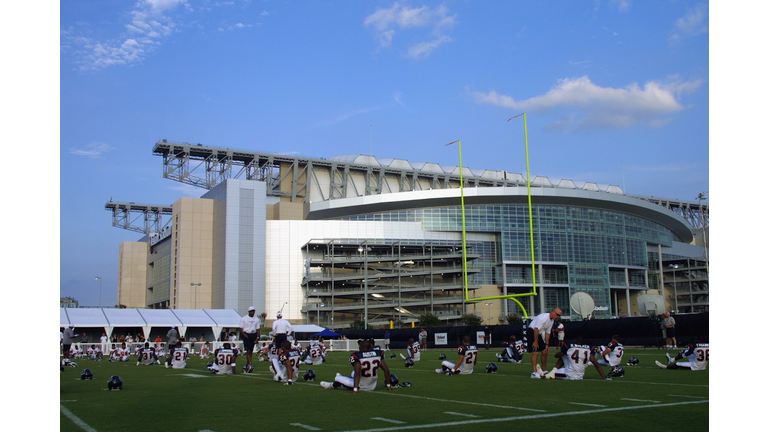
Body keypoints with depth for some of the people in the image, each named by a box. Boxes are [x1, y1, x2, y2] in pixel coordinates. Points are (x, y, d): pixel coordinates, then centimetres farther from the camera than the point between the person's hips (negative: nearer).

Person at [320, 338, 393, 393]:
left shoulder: (356, 355, -21)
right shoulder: (378, 353, -6)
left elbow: (357, 373, -29)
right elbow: (386, 370, -5)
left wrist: (355, 390, -27)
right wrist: (388, 385, 4)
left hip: (361, 387, -6)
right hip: (373, 387, 6)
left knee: (338, 378, 16)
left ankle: (332, 385, 49)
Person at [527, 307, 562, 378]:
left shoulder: (552, 320, 6)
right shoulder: (544, 317, -24)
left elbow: (547, 332, 13)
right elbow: (536, 329, -26)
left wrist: (547, 344, 10)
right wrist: (535, 342, -24)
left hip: (539, 333, 10)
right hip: (532, 332, -10)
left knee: (544, 352, 8)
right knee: (535, 352, -16)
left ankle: (544, 371, 19)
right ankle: (534, 372, -15)